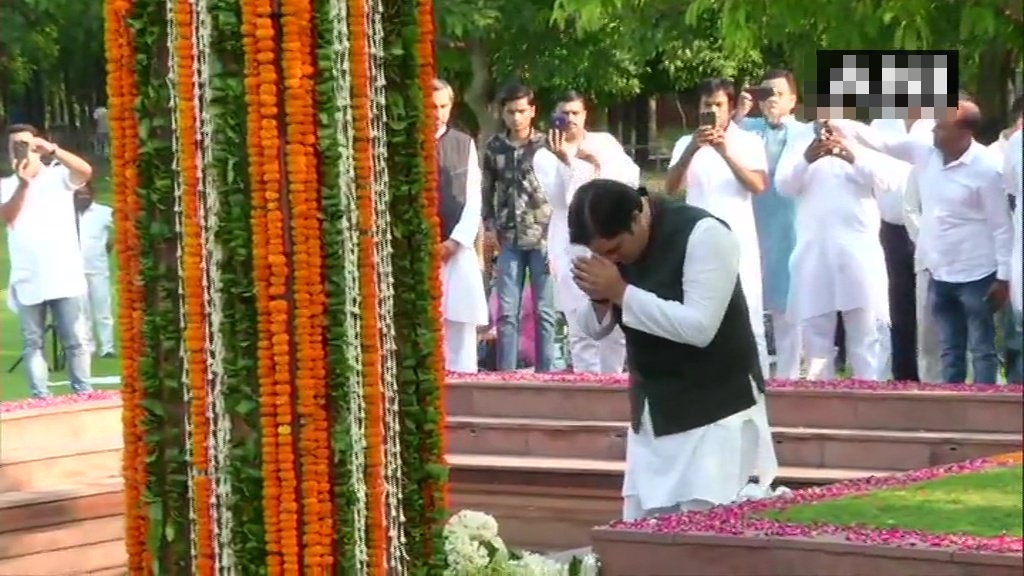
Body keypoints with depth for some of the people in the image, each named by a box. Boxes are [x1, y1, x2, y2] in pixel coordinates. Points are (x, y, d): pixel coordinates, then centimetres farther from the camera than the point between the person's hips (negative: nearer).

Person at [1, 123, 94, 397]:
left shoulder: (58, 175, 5)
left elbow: (86, 171, -16)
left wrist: (52, 149, -26)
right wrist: (23, 184, -23)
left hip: (64, 277, -2)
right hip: (28, 281, 2)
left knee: (75, 341, -1)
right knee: (33, 342, 1)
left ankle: (83, 395, 3)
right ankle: (41, 399, 1)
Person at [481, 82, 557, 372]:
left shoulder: (546, 145, -2)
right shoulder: (494, 147, 7)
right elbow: (487, 190, 14)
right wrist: (489, 226, 5)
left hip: (542, 238, -2)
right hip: (509, 240, 2)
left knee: (544, 311, 2)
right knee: (507, 312, 3)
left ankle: (545, 374, 6)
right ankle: (505, 375, 8)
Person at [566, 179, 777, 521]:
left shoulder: (703, 235, -21)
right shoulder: (609, 244, -1)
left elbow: (699, 327, -28)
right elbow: (595, 329, 7)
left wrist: (621, 292, -28)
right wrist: (600, 298, -16)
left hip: (718, 406, -6)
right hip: (654, 411, 7)